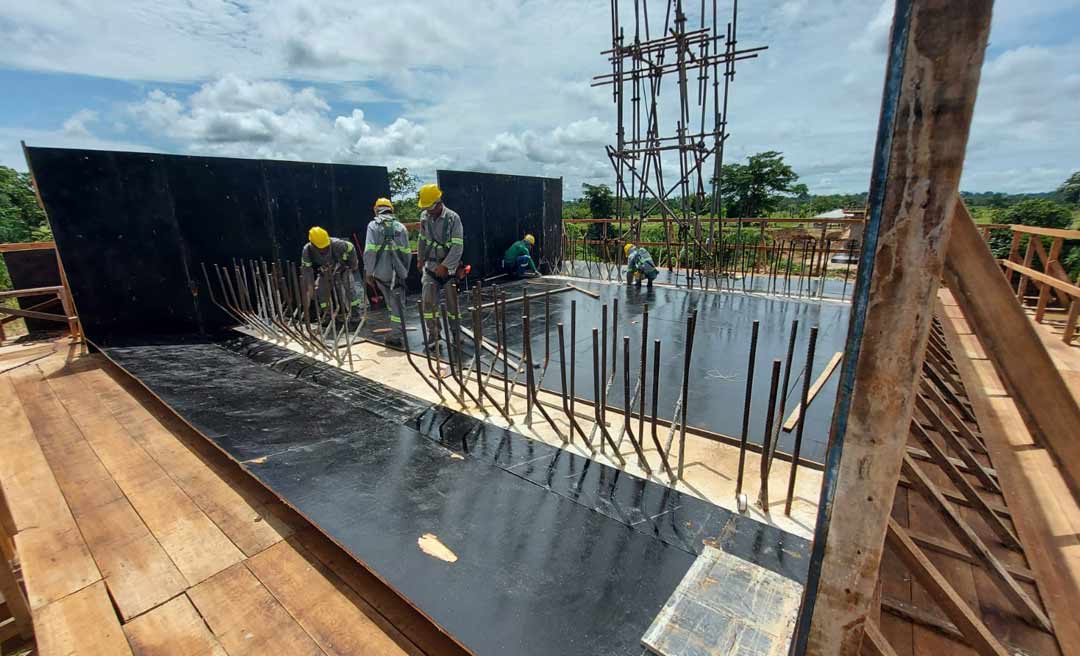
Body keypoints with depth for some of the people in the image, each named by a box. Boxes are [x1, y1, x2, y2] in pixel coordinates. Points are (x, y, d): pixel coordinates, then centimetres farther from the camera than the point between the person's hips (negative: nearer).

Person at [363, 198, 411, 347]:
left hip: (380, 272, 0)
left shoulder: (373, 225, 1)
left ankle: (395, 333, 25)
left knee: (391, 302, 19)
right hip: (397, 272, 0)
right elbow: (407, 252, 5)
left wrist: (368, 272, -3)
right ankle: (395, 336, 4)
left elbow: (369, 250, -9)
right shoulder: (400, 227, 7)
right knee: (398, 305, 6)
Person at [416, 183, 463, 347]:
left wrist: (444, 266, -20)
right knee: (428, 300, -4)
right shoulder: (424, 217, 1)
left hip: (449, 266, -3)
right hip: (430, 265, 3)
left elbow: (458, 246, -17)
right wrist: (420, 258, 15)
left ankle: (455, 333, 20)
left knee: (452, 301, 4)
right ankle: (432, 334, 8)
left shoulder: (453, 218, -13)